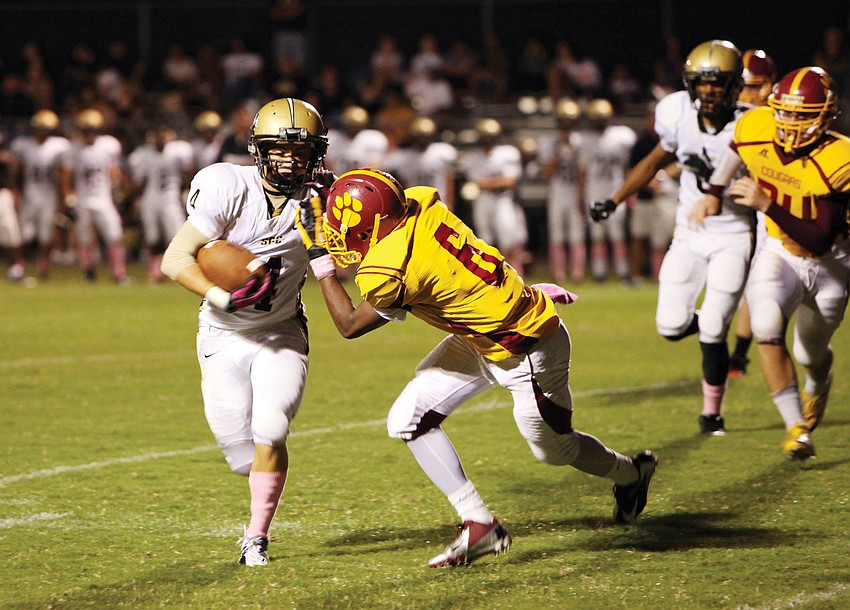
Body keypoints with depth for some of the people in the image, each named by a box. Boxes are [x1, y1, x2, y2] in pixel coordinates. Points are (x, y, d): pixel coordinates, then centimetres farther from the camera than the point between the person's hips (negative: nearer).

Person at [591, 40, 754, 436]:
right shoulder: (681, 116, -7)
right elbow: (655, 161, 13)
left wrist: (716, 180, -30)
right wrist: (614, 201, 14)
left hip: (733, 237, -4)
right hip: (689, 236, 4)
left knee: (712, 333, -9)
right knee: (671, 326, -6)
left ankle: (712, 412, 13)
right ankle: (715, 322, 31)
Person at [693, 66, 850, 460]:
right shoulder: (756, 129, -18)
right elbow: (736, 149, 11)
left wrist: (767, 205, -42)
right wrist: (715, 191, 11)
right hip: (779, 254, 2)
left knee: (811, 355, 17)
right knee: (767, 326, -29)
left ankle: (818, 385, 58)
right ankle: (797, 427, -19)